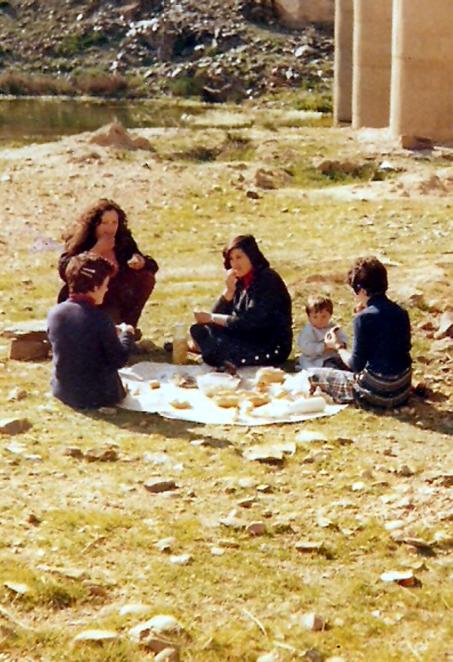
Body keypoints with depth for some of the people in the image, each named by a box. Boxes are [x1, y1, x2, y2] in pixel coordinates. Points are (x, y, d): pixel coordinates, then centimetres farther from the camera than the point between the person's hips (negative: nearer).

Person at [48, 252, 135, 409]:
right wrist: (127, 335, 5)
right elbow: (118, 360, -13)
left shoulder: (54, 313, -4)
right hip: (97, 397, -5)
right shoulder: (99, 318, -21)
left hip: (62, 392, 5)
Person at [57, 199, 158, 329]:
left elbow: (152, 266, -4)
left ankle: (127, 324, -7)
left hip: (115, 302, 3)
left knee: (146, 277, -15)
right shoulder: (80, 243, -13)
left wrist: (139, 260, -28)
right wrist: (96, 251, -29)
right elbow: (64, 272, -29)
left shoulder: (124, 240, -4)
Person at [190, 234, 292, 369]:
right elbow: (219, 314, 2)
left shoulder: (268, 280, -16)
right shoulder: (240, 281, 7)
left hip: (272, 348, -8)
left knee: (217, 345, -26)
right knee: (200, 330, -8)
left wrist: (211, 318, -16)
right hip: (250, 338, 8)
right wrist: (229, 290, -13)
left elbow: (249, 322, -22)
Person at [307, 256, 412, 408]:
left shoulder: (363, 318, -18)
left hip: (377, 395, -7)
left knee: (312, 374, 3)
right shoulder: (401, 313, 2)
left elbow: (356, 365, -13)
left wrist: (337, 346, 7)